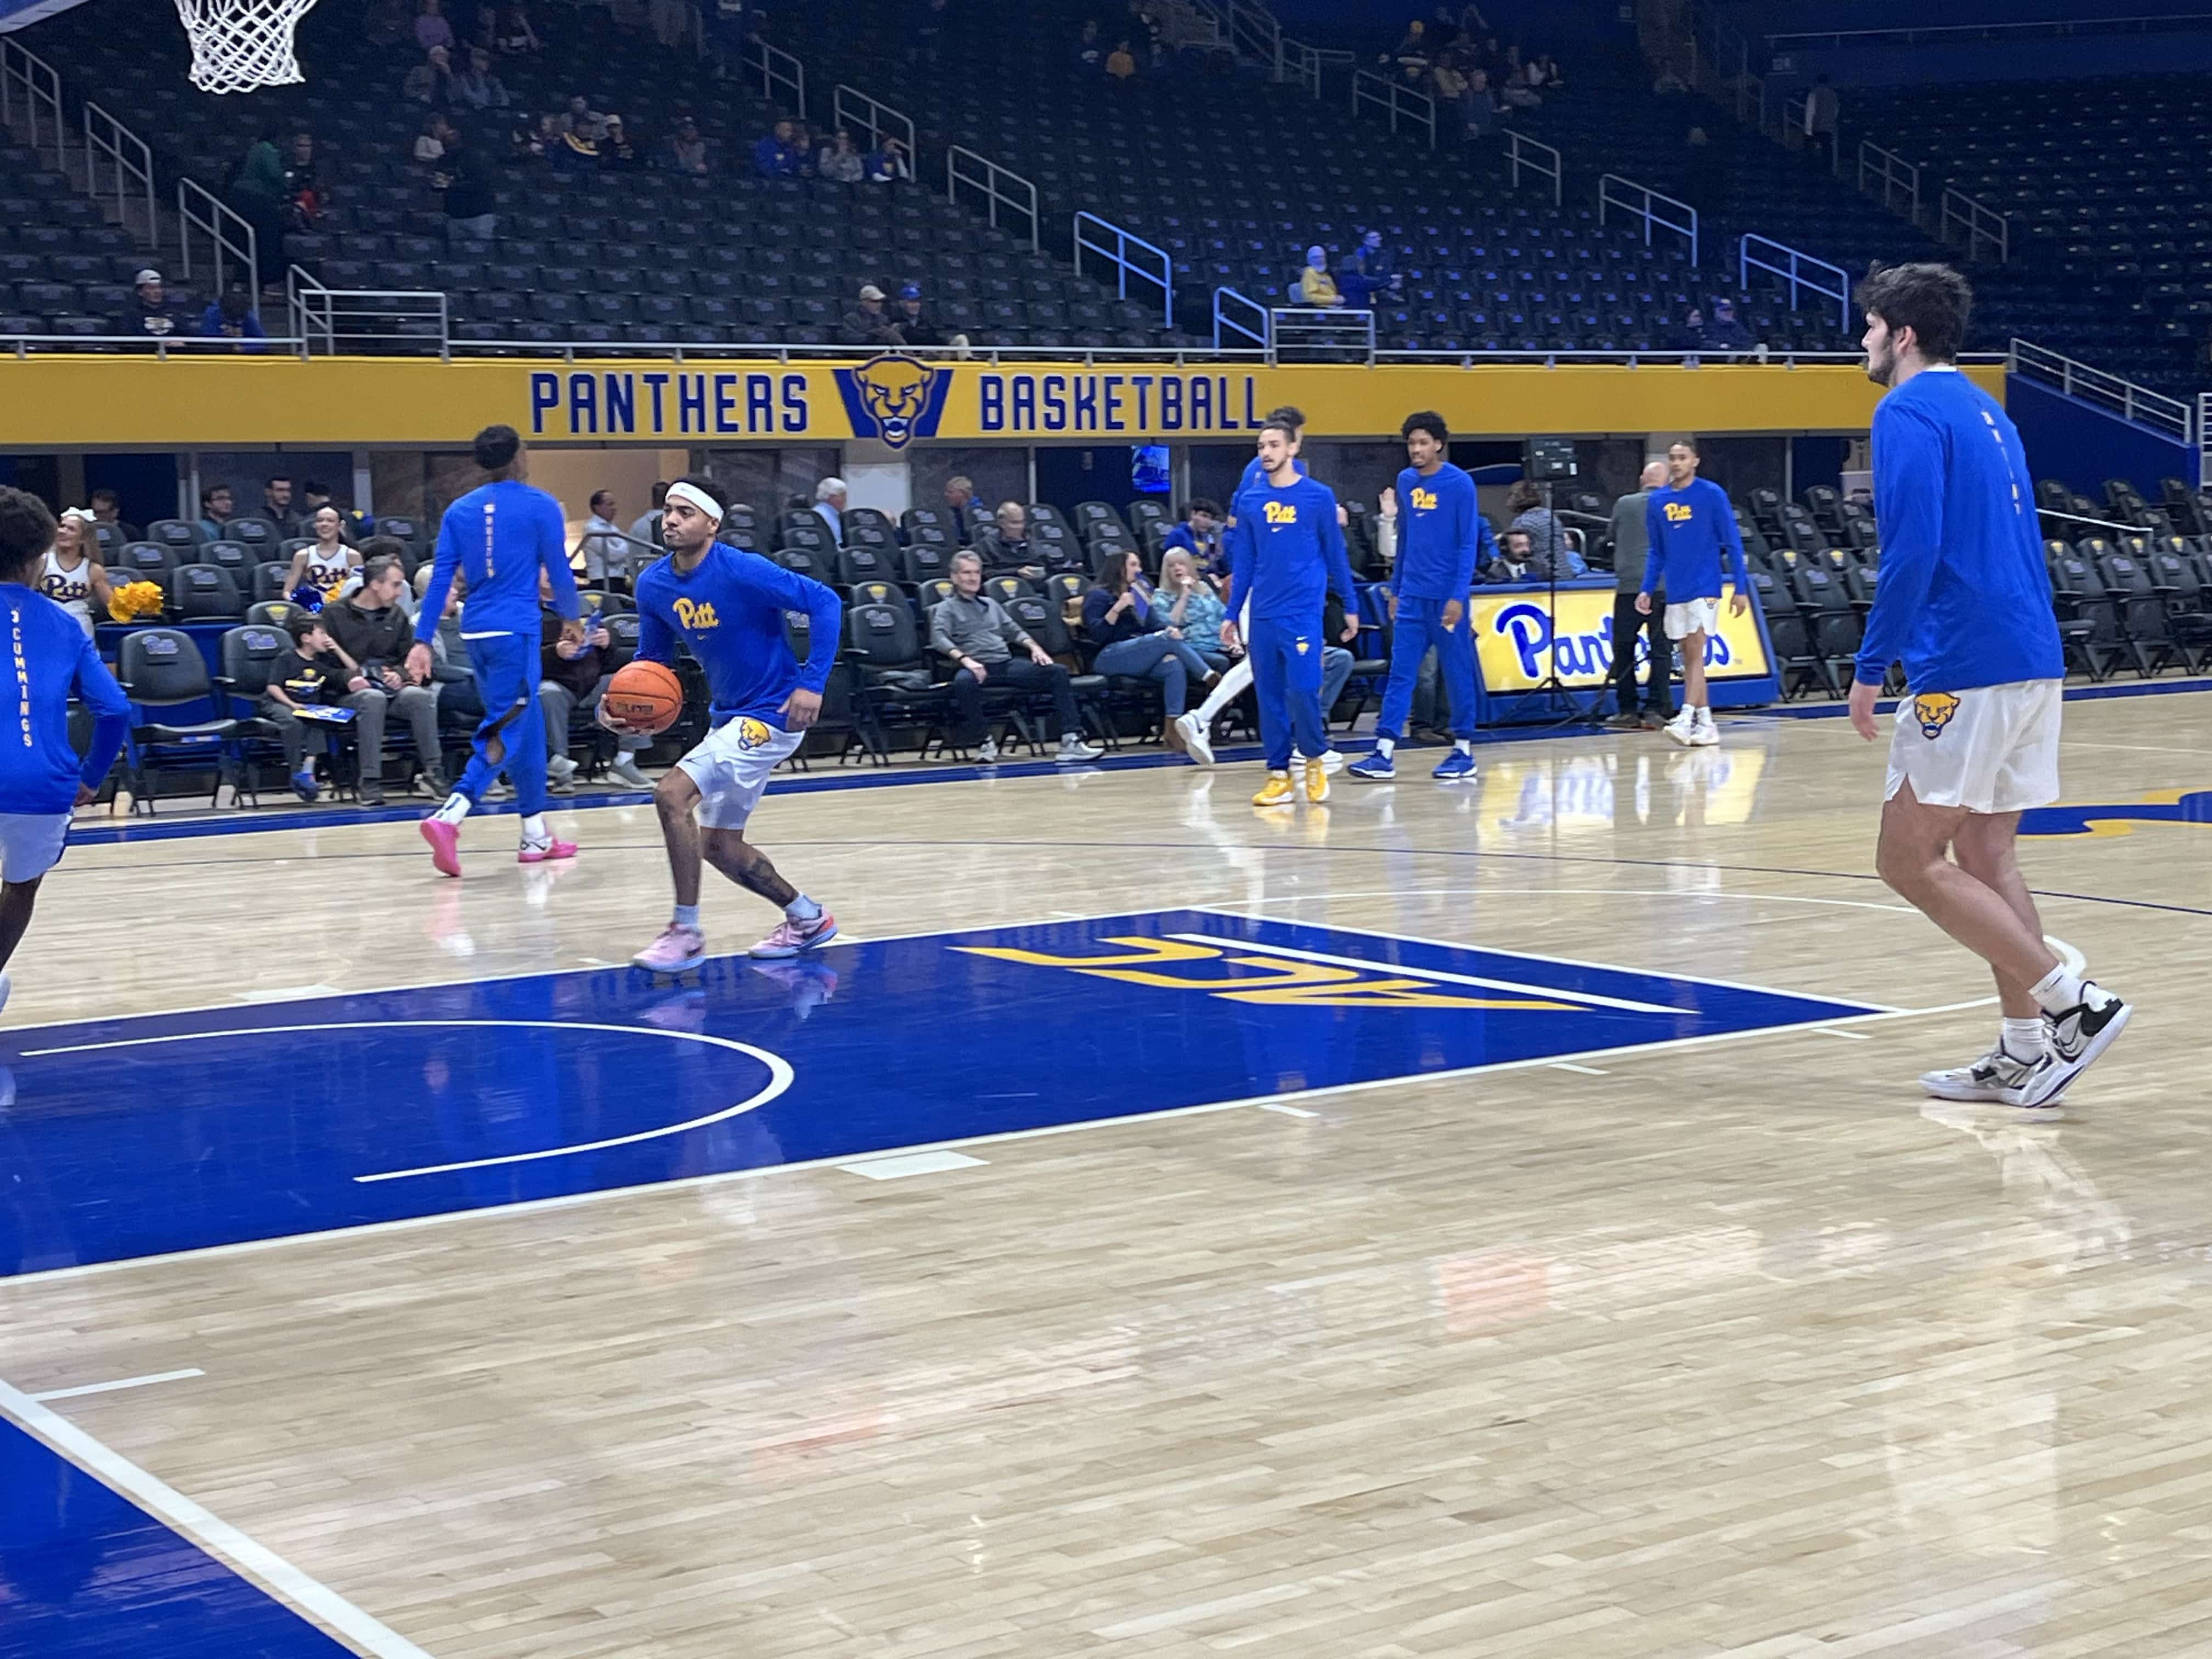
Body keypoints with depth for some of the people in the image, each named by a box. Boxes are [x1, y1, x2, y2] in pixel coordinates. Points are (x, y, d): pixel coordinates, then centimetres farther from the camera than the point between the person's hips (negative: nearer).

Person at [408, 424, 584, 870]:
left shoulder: (459, 510, 9)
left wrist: (422, 642, 4)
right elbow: (559, 570, 0)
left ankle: (536, 836, 21)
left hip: (476, 631, 6)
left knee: (527, 725, 17)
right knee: (505, 731, -7)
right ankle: (448, 817, -26)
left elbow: (440, 577, 5)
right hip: (515, 630, -6)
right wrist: (571, 618, 17)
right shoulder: (540, 506, -3)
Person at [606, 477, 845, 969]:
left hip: (771, 712, -9)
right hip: (727, 716, 9)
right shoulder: (653, 585, -1)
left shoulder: (742, 571, -21)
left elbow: (825, 603, -20)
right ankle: (807, 919, 33)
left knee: (671, 794, -22)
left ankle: (686, 933, -12)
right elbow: (651, 659, 12)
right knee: (720, 846, 13)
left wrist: (813, 683, -25)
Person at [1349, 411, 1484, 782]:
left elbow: (1468, 544, -9)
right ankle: (1384, 754, -3)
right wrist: (1396, 589, 16)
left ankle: (1464, 752, 14)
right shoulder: (1405, 481, 9)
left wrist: (1459, 596, -14)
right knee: (1400, 674, 0)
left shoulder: (1459, 484, -7)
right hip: (1411, 597, 5)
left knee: (1457, 675, 4)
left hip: (1447, 596, -5)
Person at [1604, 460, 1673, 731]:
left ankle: (1627, 711, 8)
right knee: (1661, 649, 4)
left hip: (1629, 585, 0)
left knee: (1624, 647, 8)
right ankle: (1656, 710, 0)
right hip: (1665, 586, 0)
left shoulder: (1624, 505, 5)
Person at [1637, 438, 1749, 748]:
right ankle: (1705, 724, 12)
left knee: (1694, 653, -12)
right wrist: (1646, 589, 6)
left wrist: (1741, 588, -7)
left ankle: (1686, 719, -18)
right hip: (1675, 591, 5)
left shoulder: (1712, 494, -5)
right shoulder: (1657, 500, 7)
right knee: (1688, 657, 7)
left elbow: (1733, 543, -3)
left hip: (1705, 587, -5)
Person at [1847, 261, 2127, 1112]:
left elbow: (1913, 551, -19)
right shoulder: (1986, 412, 20)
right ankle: (2024, 1054, 11)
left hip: (1964, 669, -9)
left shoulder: (1910, 412, -9)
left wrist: (1869, 668, -14)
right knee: (1985, 858, 12)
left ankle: (2074, 1001, -9)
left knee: (1909, 859, -4)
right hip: (2035, 660, 9)